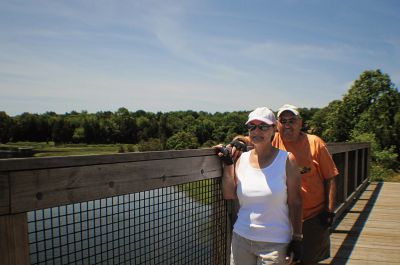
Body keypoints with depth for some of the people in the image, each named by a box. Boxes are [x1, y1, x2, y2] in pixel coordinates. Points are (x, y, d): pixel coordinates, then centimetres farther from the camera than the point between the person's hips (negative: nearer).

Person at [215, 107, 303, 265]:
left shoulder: (286, 160, -6)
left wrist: (296, 238, -5)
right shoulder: (242, 159, 3)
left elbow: (295, 203, -5)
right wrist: (228, 164, -6)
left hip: (275, 243, -3)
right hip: (241, 238, 3)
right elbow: (229, 195, -3)